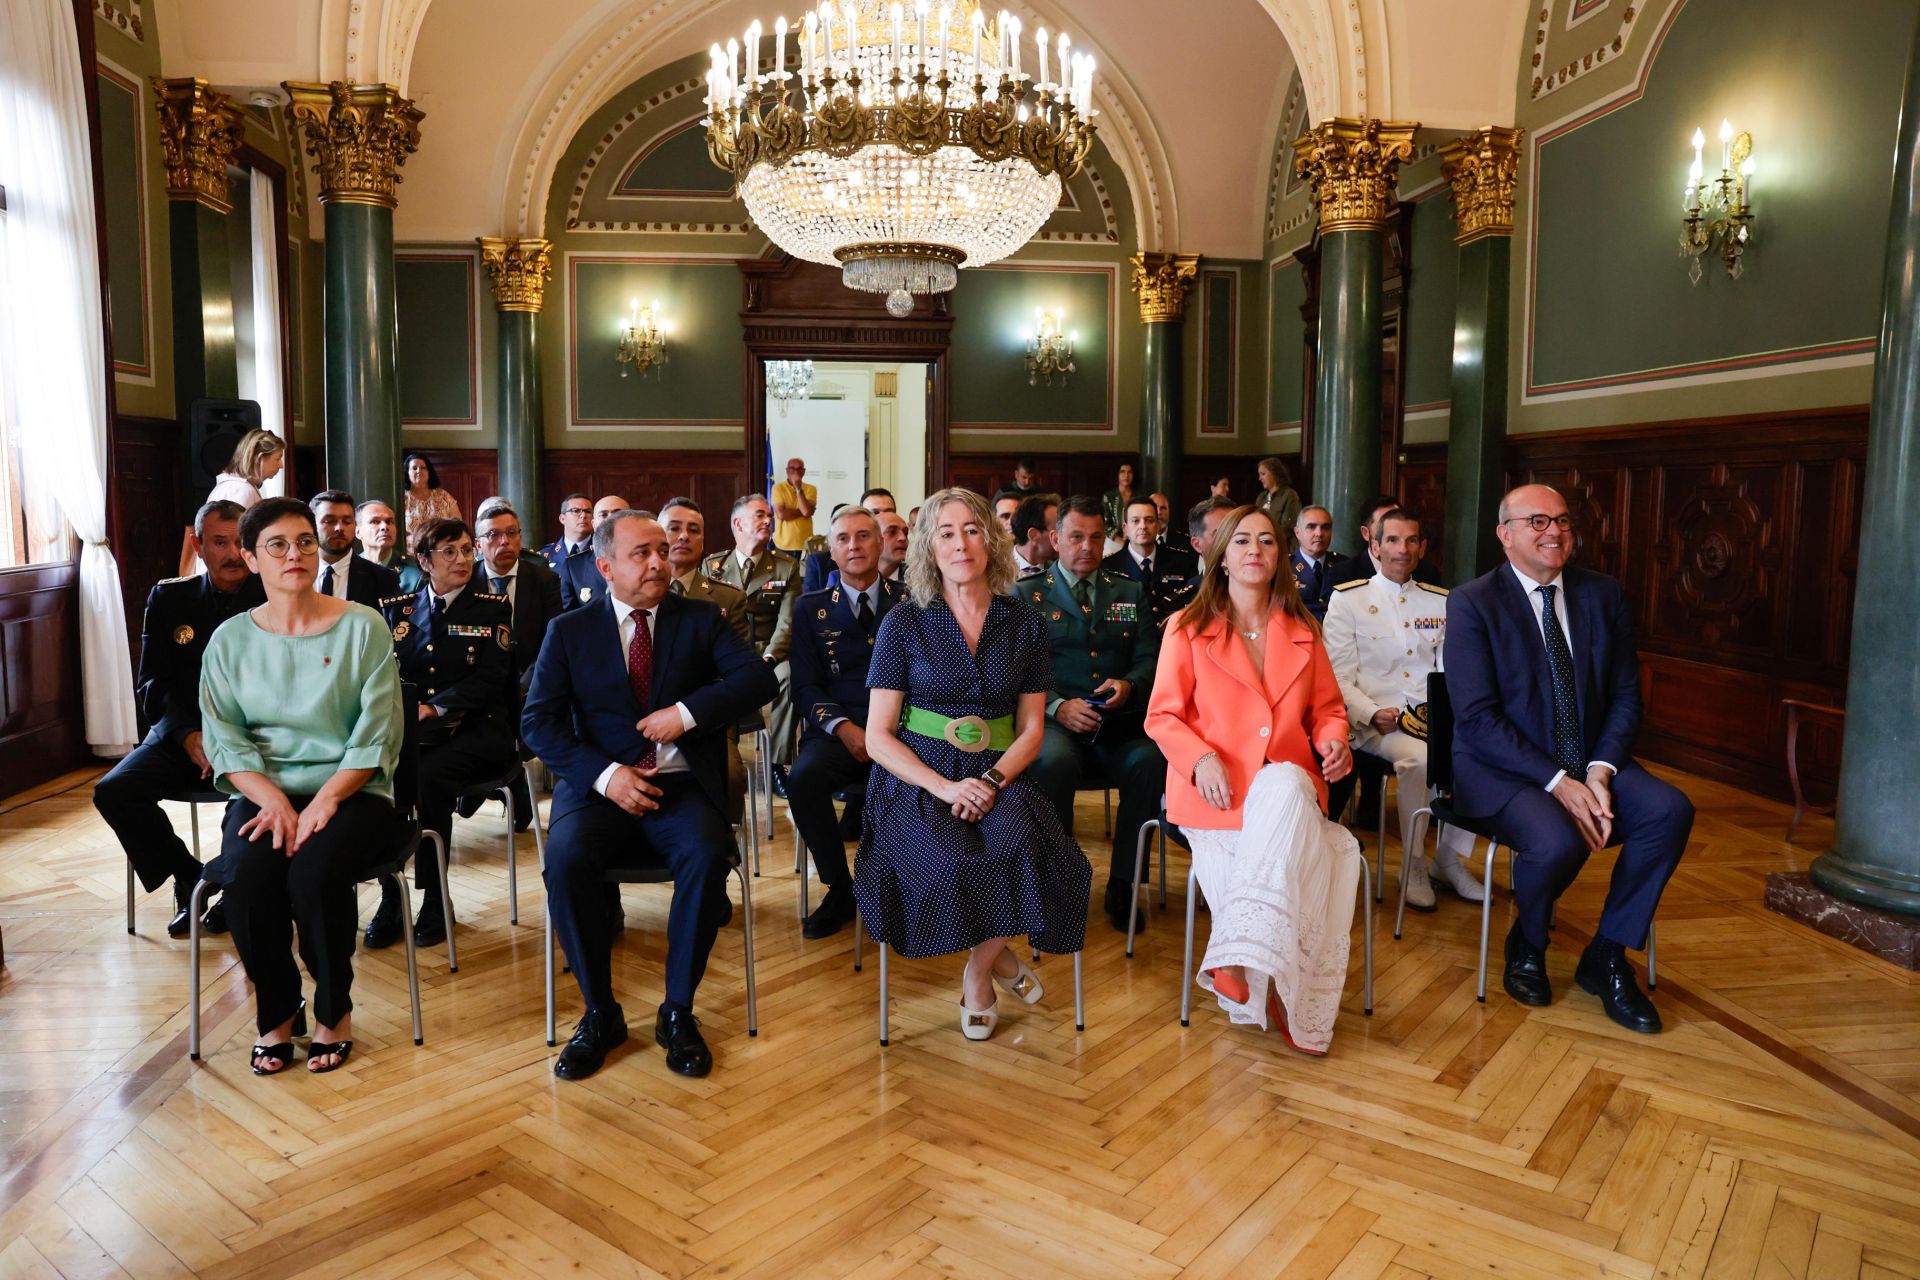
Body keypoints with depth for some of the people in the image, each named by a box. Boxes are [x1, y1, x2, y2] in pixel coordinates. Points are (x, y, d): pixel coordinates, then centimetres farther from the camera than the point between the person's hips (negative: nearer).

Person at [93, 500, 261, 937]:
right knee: (113, 791, -20)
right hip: (181, 734, 3)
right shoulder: (168, 599, 9)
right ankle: (188, 877, 3)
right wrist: (189, 737, -14)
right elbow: (152, 687, 5)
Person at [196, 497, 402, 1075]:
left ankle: (335, 1010, -4)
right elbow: (224, 739, 1)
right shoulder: (230, 640, 7)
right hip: (263, 793, 2)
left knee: (315, 871, -31)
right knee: (249, 875, -28)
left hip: (349, 792, -2)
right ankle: (276, 1012, -2)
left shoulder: (362, 628, -1)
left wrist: (324, 801, -18)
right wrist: (275, 801, -15)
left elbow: (376, 736, -5)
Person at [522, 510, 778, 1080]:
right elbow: (537, 721, 1)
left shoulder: (700, 619, 9)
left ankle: (678, 1011, -12)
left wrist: (687, 712, -16)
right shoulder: (568, 631, 9)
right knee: (565, 858, -29)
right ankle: (600, 1013, -9)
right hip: (600, 786, 1)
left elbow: (758, 678, -3)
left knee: (707, 854, -30)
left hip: (681, 786, 0)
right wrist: (604, 774, -14)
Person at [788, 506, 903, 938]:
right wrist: (844, 728, -13)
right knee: (803, 779, -32)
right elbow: (806, 686, 6)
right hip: (838, 730, 1)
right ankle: (840, 890, -10)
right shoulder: (811, 607, 13)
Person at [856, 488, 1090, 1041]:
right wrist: (946, 788, -17)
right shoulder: (904, 622, 1)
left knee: (1022, 848, -31)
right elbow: (878, 736, -2)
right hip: (916, 778, -2)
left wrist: (992, 780, -12)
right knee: (948, 863, -33)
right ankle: (997, 954, 1)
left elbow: (1031, 729, 9)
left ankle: (979, 971, -2)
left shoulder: (1024, 624, 9)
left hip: (997, 775, 2)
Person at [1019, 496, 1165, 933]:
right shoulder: (1026, 594, 11)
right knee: (1053, 761, -36)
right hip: (1055, 720, -2)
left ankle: (1122, 884, -13)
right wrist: (1058, 706, -15)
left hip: (1120, 724, 2)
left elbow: (1150, 658, 14)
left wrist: (1129, 684, -9)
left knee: (1151, 761, -31)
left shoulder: (1130, 593, 21)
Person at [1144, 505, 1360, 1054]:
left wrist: (1333, 741, -3)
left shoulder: (1302, 630, 17)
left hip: (1287, 788, 3)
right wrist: (1202, 760, -17)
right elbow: (1162, 715, 2)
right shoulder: (1188, 627, 6)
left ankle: (1240, 958, -33)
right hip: (1217, 793, -2)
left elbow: (1327, 709, 21)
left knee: (1285, 790, -35)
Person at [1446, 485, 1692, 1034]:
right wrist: (1557, 782, -22)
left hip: (1589, 765, 5)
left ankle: (1606, 958, -2)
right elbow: (1478, 719, -15)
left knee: (1671, 809, -21)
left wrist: (1600, 772, -12)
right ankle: (1527, 946, 3)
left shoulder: (1603, 595, 7)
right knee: (1557, 841, -33)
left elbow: (1625, 698, 6)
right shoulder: (1472, 603, -9)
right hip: (1501, 769, -5)